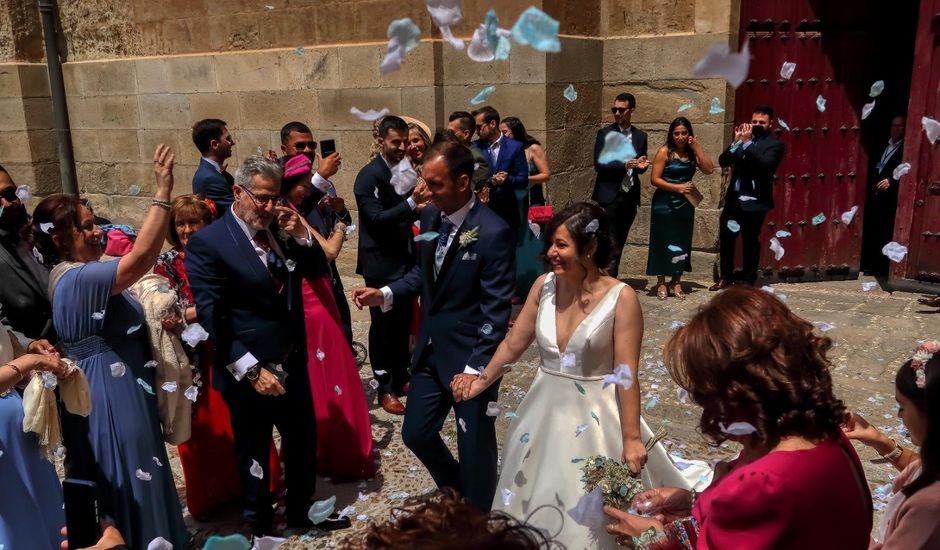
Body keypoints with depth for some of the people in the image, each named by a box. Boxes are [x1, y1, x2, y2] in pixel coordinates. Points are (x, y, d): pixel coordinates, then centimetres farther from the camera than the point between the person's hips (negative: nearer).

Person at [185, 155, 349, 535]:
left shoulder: (280, 228, 3)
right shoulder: (207, 243, -15)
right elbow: (211, 316, -19)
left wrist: (301, 236, -7)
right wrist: (252, 370, -22)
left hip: (293, 364, 6)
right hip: (250, 373, -6)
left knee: (303, 444, 21)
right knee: (254, 455, 15)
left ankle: (301, 512, 43)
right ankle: (260, 526, 37)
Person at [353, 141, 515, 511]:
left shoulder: (493, 232, -22)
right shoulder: (431, 216, 0)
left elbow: (496, 311, -20)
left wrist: (475, 368, -22)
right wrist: (384, 294, -1)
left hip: (470, 357, -7)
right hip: (430, 351, 7)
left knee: (475, 447, 11)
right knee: (416, 433, 17)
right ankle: (456, 491, 46)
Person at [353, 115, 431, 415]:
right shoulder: (369, 175, -14)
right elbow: (376, 218, -23)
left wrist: (419, 207, -5)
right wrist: (412, 202, -30)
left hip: (404, 260, 7)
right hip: (382, 264, -7)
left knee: (402, 324, 16)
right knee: (383, 326, 4)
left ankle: (401, 378, 31)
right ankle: (385, 388, 16)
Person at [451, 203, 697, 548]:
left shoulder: (621, 297, -17)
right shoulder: (544, 286, -4)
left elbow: (627, 375, -16)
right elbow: (513, 344, 7)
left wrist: (631, 439, -15)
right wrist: (482, 381, 13)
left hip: (594, 418, -4)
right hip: (544, 413, 5)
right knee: (536, 506, 20)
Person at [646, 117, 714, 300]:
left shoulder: (692, 153, 7)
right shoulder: (665, 152, -6)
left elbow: (709, 169, -7)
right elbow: (655, 179, -11)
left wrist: (697, 147, -8)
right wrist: (677, 187, -18)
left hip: (685, 205, 4)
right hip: (665, 204, -4)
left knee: (682, 243, 7)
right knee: (663, 243, 1)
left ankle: (676, 282, 17)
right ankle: (661, 283, 10)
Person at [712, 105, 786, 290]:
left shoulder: (775, 144, -4)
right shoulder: (744, 138, 11)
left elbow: (764, 165, -22)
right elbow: (723, 161, 6)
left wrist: (747, 142, -21)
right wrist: (737, 141, -7)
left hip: (754, 201, -5)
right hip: (734, 198, 5)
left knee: (750, 242, 4)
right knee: (725, 238, 8)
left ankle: (748, 281, 16)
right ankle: (725, 278, 21)